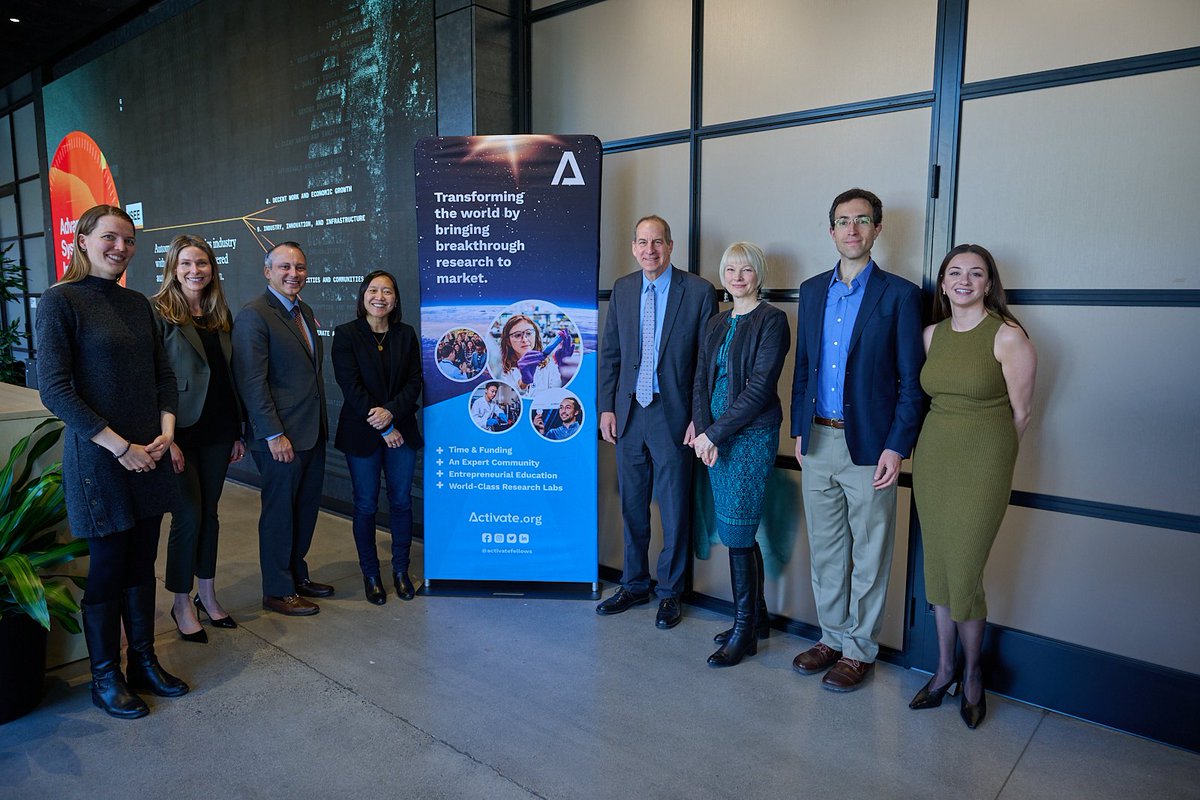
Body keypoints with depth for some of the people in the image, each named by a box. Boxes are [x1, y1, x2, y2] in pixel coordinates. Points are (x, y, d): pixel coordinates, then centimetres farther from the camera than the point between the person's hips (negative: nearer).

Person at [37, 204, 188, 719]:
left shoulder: (138, 304, 10)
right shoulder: (61, 301, -8)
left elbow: (164, 374, 12)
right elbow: (55, 390, -14)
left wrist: (166, 430, -3)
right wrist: (119, 447, -16)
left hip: (148, 455, 6)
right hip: (98, 459, -5)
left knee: (142, 565, 13)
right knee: (107, 569, 5)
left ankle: (144, 663, 28)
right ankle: (105, 679, 22)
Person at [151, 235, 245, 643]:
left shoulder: (220, 315, 10)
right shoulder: (158, 312, -8)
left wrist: (237, 433, 12)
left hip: (217, 431, 5)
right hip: (181, 432, -5)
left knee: (209, 512, 13)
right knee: (188, 515, 0)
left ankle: (207, 594, 26)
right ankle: (182, 604, 17)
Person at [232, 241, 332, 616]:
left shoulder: (305, 311, 13)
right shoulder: (254, 315, -13)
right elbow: (252, 382, -17)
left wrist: (320, 424, 14)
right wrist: (274, 435, -19)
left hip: (312, 432, 8)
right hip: (281, 437, -8)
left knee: (306, 508, 17)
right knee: (279, 512, 5)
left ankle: (297, 574, 34)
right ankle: (277, 591, 20)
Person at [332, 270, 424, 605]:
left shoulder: (406, 334, 5)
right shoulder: (346, 334, -4)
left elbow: (414, 382, 1)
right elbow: (351, 386, -10)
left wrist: (391, 411, -17)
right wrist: (383, 429, -13)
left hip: (401, 431, 3)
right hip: (362, 434, -3)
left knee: (401, 501, 9)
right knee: (366, 505, 6)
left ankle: (401, 570, 24)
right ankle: (370, 574, 22)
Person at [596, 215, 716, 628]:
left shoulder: (699, 291, -6)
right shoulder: (622, 289, 7)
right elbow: (609, 353, 9)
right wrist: (606, 407, 3)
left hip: (673, 416, -4)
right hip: (629, 413, 4)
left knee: (674, 509, 7)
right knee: (632, 506, 15)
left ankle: (670, 593, 25)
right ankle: (634, 585, 32)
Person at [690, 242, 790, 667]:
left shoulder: (771, 320, -6)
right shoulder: (716, 323, 15)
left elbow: (760, 387, -14)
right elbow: (701, 381, 9)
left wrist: (714, 433, -14)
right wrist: (703, 432, -6)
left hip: (752, 436, -6)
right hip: (715, 438, 7)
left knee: (736, 532, -5)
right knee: (740, 532, 12)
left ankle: (744, 630, 10)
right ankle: (757, 616, 27)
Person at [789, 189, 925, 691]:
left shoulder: (899, 295, -4)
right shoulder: (812, 291, 10)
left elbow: (911, 381, -6)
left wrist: (897, 447, -12)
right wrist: (799, 431, 9)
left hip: (869, 446, -4)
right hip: (818, 442, 5)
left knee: (868, 556, 8)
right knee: (825, 551, 14)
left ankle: (860, 649, 23)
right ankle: (832, 636, 30)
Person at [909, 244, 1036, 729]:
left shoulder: (1008, 336, -10)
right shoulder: (933, 333, 6)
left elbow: (1020, 411, -4)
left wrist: (989, 457, 4)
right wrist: (944, 446, 13)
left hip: (982, 464, -5)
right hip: (932, 457, 5)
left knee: (964, 573, 0)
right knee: (938, 567, 12)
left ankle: (972, 675, 23)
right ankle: (945, 667, 28)